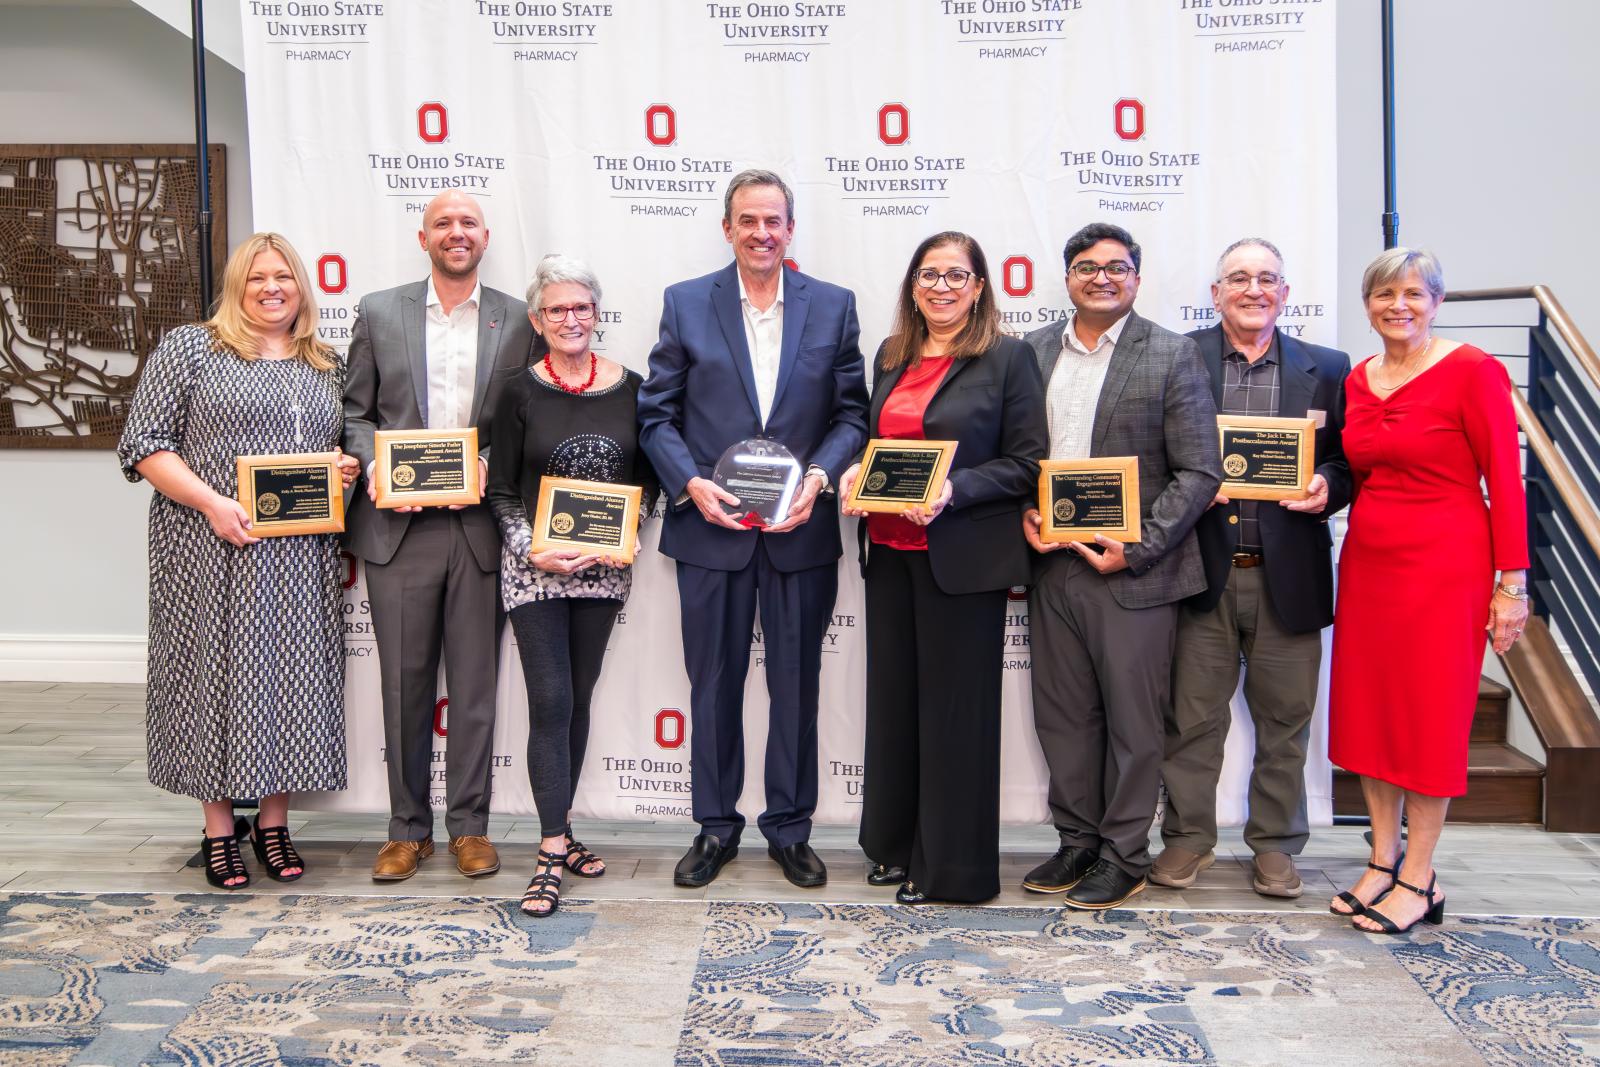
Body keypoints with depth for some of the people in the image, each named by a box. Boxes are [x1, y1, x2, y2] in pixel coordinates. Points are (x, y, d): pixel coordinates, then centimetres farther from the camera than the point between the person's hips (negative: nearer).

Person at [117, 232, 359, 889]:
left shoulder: (327, 367, 15)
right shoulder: (189, 347, 2)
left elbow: (339, 449, 25)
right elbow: (142, 444, -4)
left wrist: (347, 468, 1)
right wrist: (211, 503, -16)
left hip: (301, 556, 4)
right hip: (214, 548, -4)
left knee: (292, 675, 5)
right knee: (217, 671, 1)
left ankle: (274, 822, 19)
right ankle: (219, 830, 14)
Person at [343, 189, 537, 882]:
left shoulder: (516, 320, 6)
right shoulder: (379, 312, 8)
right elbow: (356, 411, 9)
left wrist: (492, 466, -11)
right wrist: (372, 465, -9)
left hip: (480, 525, 0)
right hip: (398, 526, 1)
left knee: (475, 683, 6)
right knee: (404, 683, 8)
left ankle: (469, 825, 20)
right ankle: (408, 827, 21)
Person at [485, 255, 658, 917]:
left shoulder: (630, 389, 3)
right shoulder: (521, 394, -3)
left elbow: (649, 473, 11)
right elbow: (501, 491, -1)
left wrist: (634, 516, -9)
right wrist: (533, 550, -15)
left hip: (605, 566, 3)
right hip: (535, 569, -3)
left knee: (579, 700, 12)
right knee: (550, 702, -7)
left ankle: (559, 830, 25)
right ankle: (553, 852, -2)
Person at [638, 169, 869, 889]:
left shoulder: (833, 307, 5)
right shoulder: (685, 304, 4)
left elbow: (852, 413, 3)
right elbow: (657, 414, 2)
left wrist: (819, 476, -14)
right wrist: (691, 483, -13)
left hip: (801, 530, 1)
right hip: (710, 529, 0)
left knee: (796, 683, 9)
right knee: (714, 683, 10)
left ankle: (790, 828, 25)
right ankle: (716, 827, 25)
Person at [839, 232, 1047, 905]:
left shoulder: (1007, 357, -4)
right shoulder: (891, 356, 14)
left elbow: (1027, 463, -8)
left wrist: (953, 491, -20)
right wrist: (856, 474, 1)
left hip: (962, 558, -6)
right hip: (889, 552, 6)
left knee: (955, 706, 2)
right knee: (892, 698, 12)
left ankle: (951, 864, 16)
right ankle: (896, 844, 28)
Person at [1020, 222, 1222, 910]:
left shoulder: (1172, 356, -2)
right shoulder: (1033, 352, 9)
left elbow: (1200, 471, -6)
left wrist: (1137, 547, -13)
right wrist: (1022, 516, -4)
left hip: (1132, 570, -4)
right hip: (1052, 564, 4)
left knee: (1132, 719, 5)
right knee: (1061, 715, 12)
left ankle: (1124, 855, 20)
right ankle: (1077, 843, 28)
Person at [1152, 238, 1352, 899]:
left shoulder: (1326, 369, 9)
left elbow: (1351, 461, 10)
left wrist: (1327, 486, -10)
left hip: (1287, 575, 2)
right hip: (1203, 570, -1)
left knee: (1285, 719, 11)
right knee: (1192, 715, 7)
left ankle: (1275, 845, 27)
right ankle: (1188, 838, 24)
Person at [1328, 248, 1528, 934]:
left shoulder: (1472, 371, -8)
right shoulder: (1357, 380, 9)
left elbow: (1505, 481, -9)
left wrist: (1511, 583, -11)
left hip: (1444, 566, -6)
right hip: (1366, 561, 6)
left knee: (1431, 718, 2)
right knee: (1367, 712, 9)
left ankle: (1418, 880, 14)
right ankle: (1382, 862, 23)